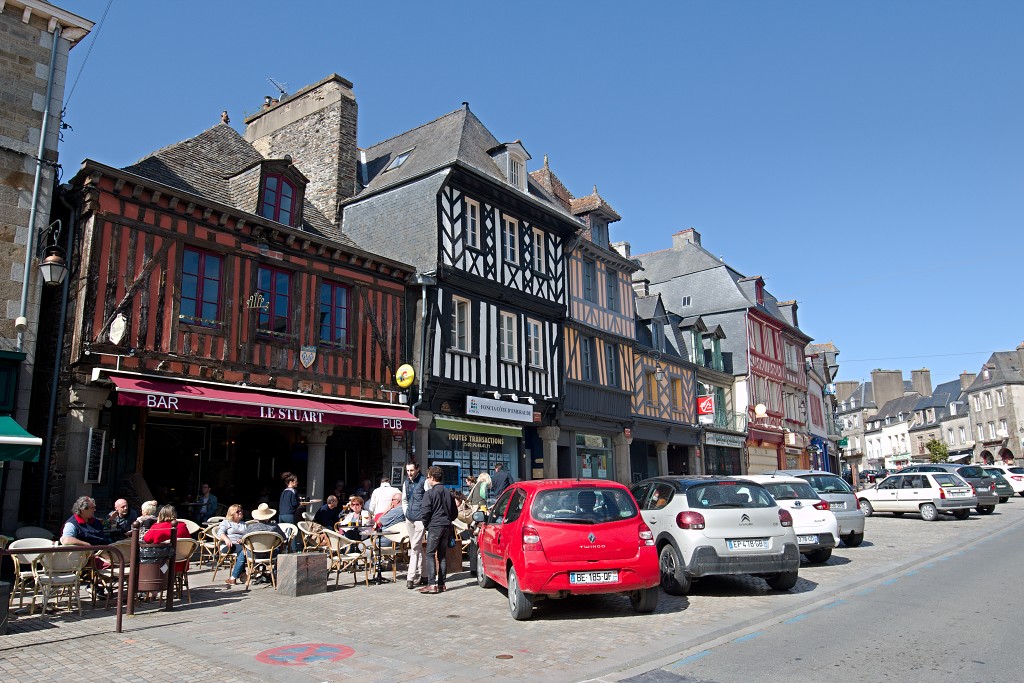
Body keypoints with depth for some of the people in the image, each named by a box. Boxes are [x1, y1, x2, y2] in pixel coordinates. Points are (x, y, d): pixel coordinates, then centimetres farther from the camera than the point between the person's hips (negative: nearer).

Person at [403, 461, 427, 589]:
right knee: (418, 547, 13)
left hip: (420, 519, -7)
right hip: (409, 519, 7)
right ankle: (421, 575, 20)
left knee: (415, 547, -9)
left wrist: (425, 515, -10)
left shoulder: (424, 482, -9)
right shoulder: (406, 483, 12)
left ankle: (411, 577, -9)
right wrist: (406, 513, 13)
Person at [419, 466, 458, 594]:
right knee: (442, 555, 11)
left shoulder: (429, 493, -8)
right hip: (447, 527, 6)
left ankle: (432, 584, -10)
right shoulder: (448, 493, 12)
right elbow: (455, 512, 15)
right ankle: (441, 584, 12)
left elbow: (426, 512, -13)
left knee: (430, 554, -3)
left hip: (435, 527, -6)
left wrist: (426, 525, 2)